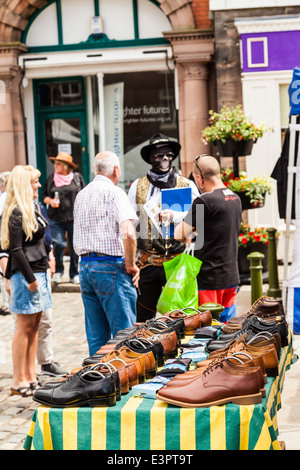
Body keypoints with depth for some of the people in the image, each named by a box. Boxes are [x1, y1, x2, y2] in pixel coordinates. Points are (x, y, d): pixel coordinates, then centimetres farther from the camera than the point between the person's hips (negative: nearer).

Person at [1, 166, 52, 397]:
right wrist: (30, 279, -19)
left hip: (38, 272, 9)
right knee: (25, 326, -4)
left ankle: (31, 376, 19)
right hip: (25, 274, -9)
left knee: (34, 326, 12)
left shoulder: (30, 210, 15)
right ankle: (19, 381, 3)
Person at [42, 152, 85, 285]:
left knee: (75, 246, 3)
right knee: (58, 244, -9)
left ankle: (74, 274, 16)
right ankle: (58, 271, 13)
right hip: (56, 218, 1)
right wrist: (50, 201, -7)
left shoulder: (77, 177, 3)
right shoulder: (51, 179, 7)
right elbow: (44, 195, 13)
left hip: (74, 217, -1)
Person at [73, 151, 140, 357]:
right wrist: (130, 265, -11)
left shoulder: (81, 195, 15)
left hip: (85, 265, 7)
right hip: (111, 267, -7)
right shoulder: (114, 193, -9)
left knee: (96, 337, 11)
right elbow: (128, 233, -22)